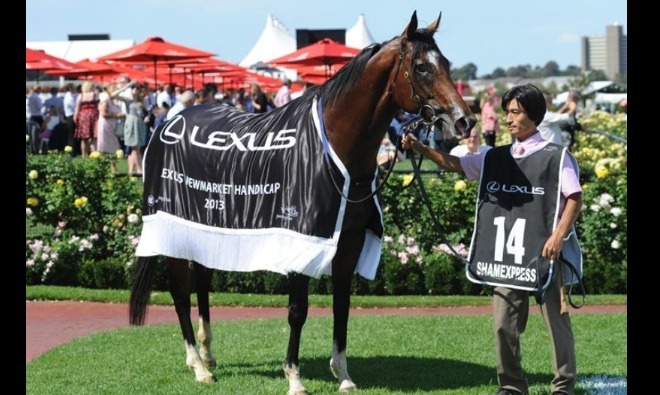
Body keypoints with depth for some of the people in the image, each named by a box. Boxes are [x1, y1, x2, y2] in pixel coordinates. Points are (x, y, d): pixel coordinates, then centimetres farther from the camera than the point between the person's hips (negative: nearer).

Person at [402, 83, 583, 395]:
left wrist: (558, 235, -17)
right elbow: (455, 164, 8)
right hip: (506, 255, 5)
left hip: (545, 254, -5)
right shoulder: (495, 159, 11)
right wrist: (420, 148, -6)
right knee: (504, 324, 5)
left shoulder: (556, 157, -3)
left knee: (556, 320, 3)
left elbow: (574, 199, -6)